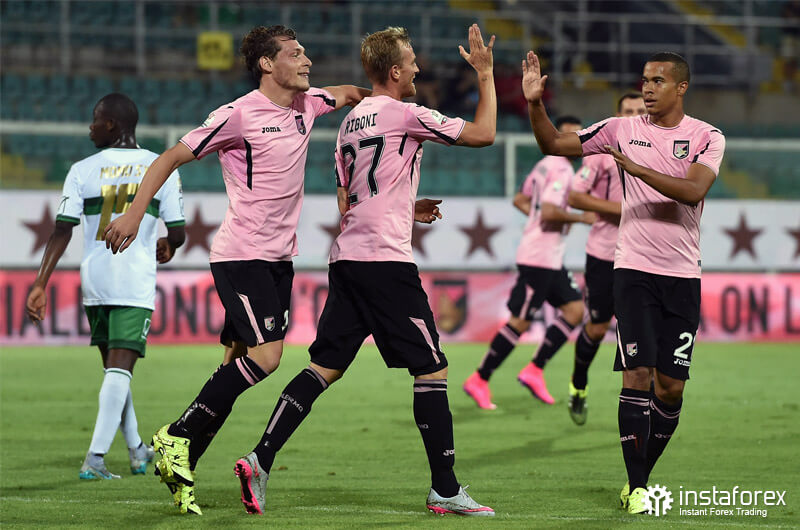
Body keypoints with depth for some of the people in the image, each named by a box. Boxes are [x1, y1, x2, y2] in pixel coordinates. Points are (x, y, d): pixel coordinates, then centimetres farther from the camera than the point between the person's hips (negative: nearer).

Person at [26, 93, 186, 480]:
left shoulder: (82, 171, 0)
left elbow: (62, 231, -6)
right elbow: (177, 233, 2)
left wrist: (41, 284, -6)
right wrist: (165, 246, 26)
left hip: (94, 279, 2)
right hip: (136, 281, -2)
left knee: (114, 365, 17)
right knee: (120, 367, -7)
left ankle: (137, 451, 27)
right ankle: (95, 458, -19)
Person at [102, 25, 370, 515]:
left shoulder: (306, 104, 9)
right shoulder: (238, 116, -12)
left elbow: (349, 94, 32)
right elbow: (173, 157, -8)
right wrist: (135, 213, -15)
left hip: (279, 258, 7)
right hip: (241, 254, -7)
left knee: (240, 362, 4)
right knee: (266, 354, -18)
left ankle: (180, 469, 10)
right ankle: (177, 436, -7)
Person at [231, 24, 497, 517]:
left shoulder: (351, 121, 18)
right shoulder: (405, 114, -6)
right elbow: (483, 133, -5)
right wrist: (485, 74, 5)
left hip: (347, 256, 8)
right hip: (387, 260, -8)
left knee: (325, 367, 6)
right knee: (432, 369, -1)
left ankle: (260, 460, -6)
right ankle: (445, 490, 1)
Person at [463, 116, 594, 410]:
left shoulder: (545, 165, 15)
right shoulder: (561, 170, -15)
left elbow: (519, 200, 23)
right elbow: (549, 211, -26)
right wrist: (580, 218, -15)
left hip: (552, 259, 10)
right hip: (539, 257, -10)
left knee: (575, 309, 6)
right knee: (520, 321, -7)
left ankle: (534, 369, 6)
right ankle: (479, 380, 0)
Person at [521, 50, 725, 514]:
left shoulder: (707, 137, 0)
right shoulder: (623, 129, 5)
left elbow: (693, 190, -17)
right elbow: (555, 145, 9)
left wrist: (637, 168, -25)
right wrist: (535, 103, -6)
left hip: (683, 275, 0)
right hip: (635, 270, 0)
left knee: (671, 386, 2)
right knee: (638, 373, -12)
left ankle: (643, 476, 19)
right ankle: (637, 487, -11)